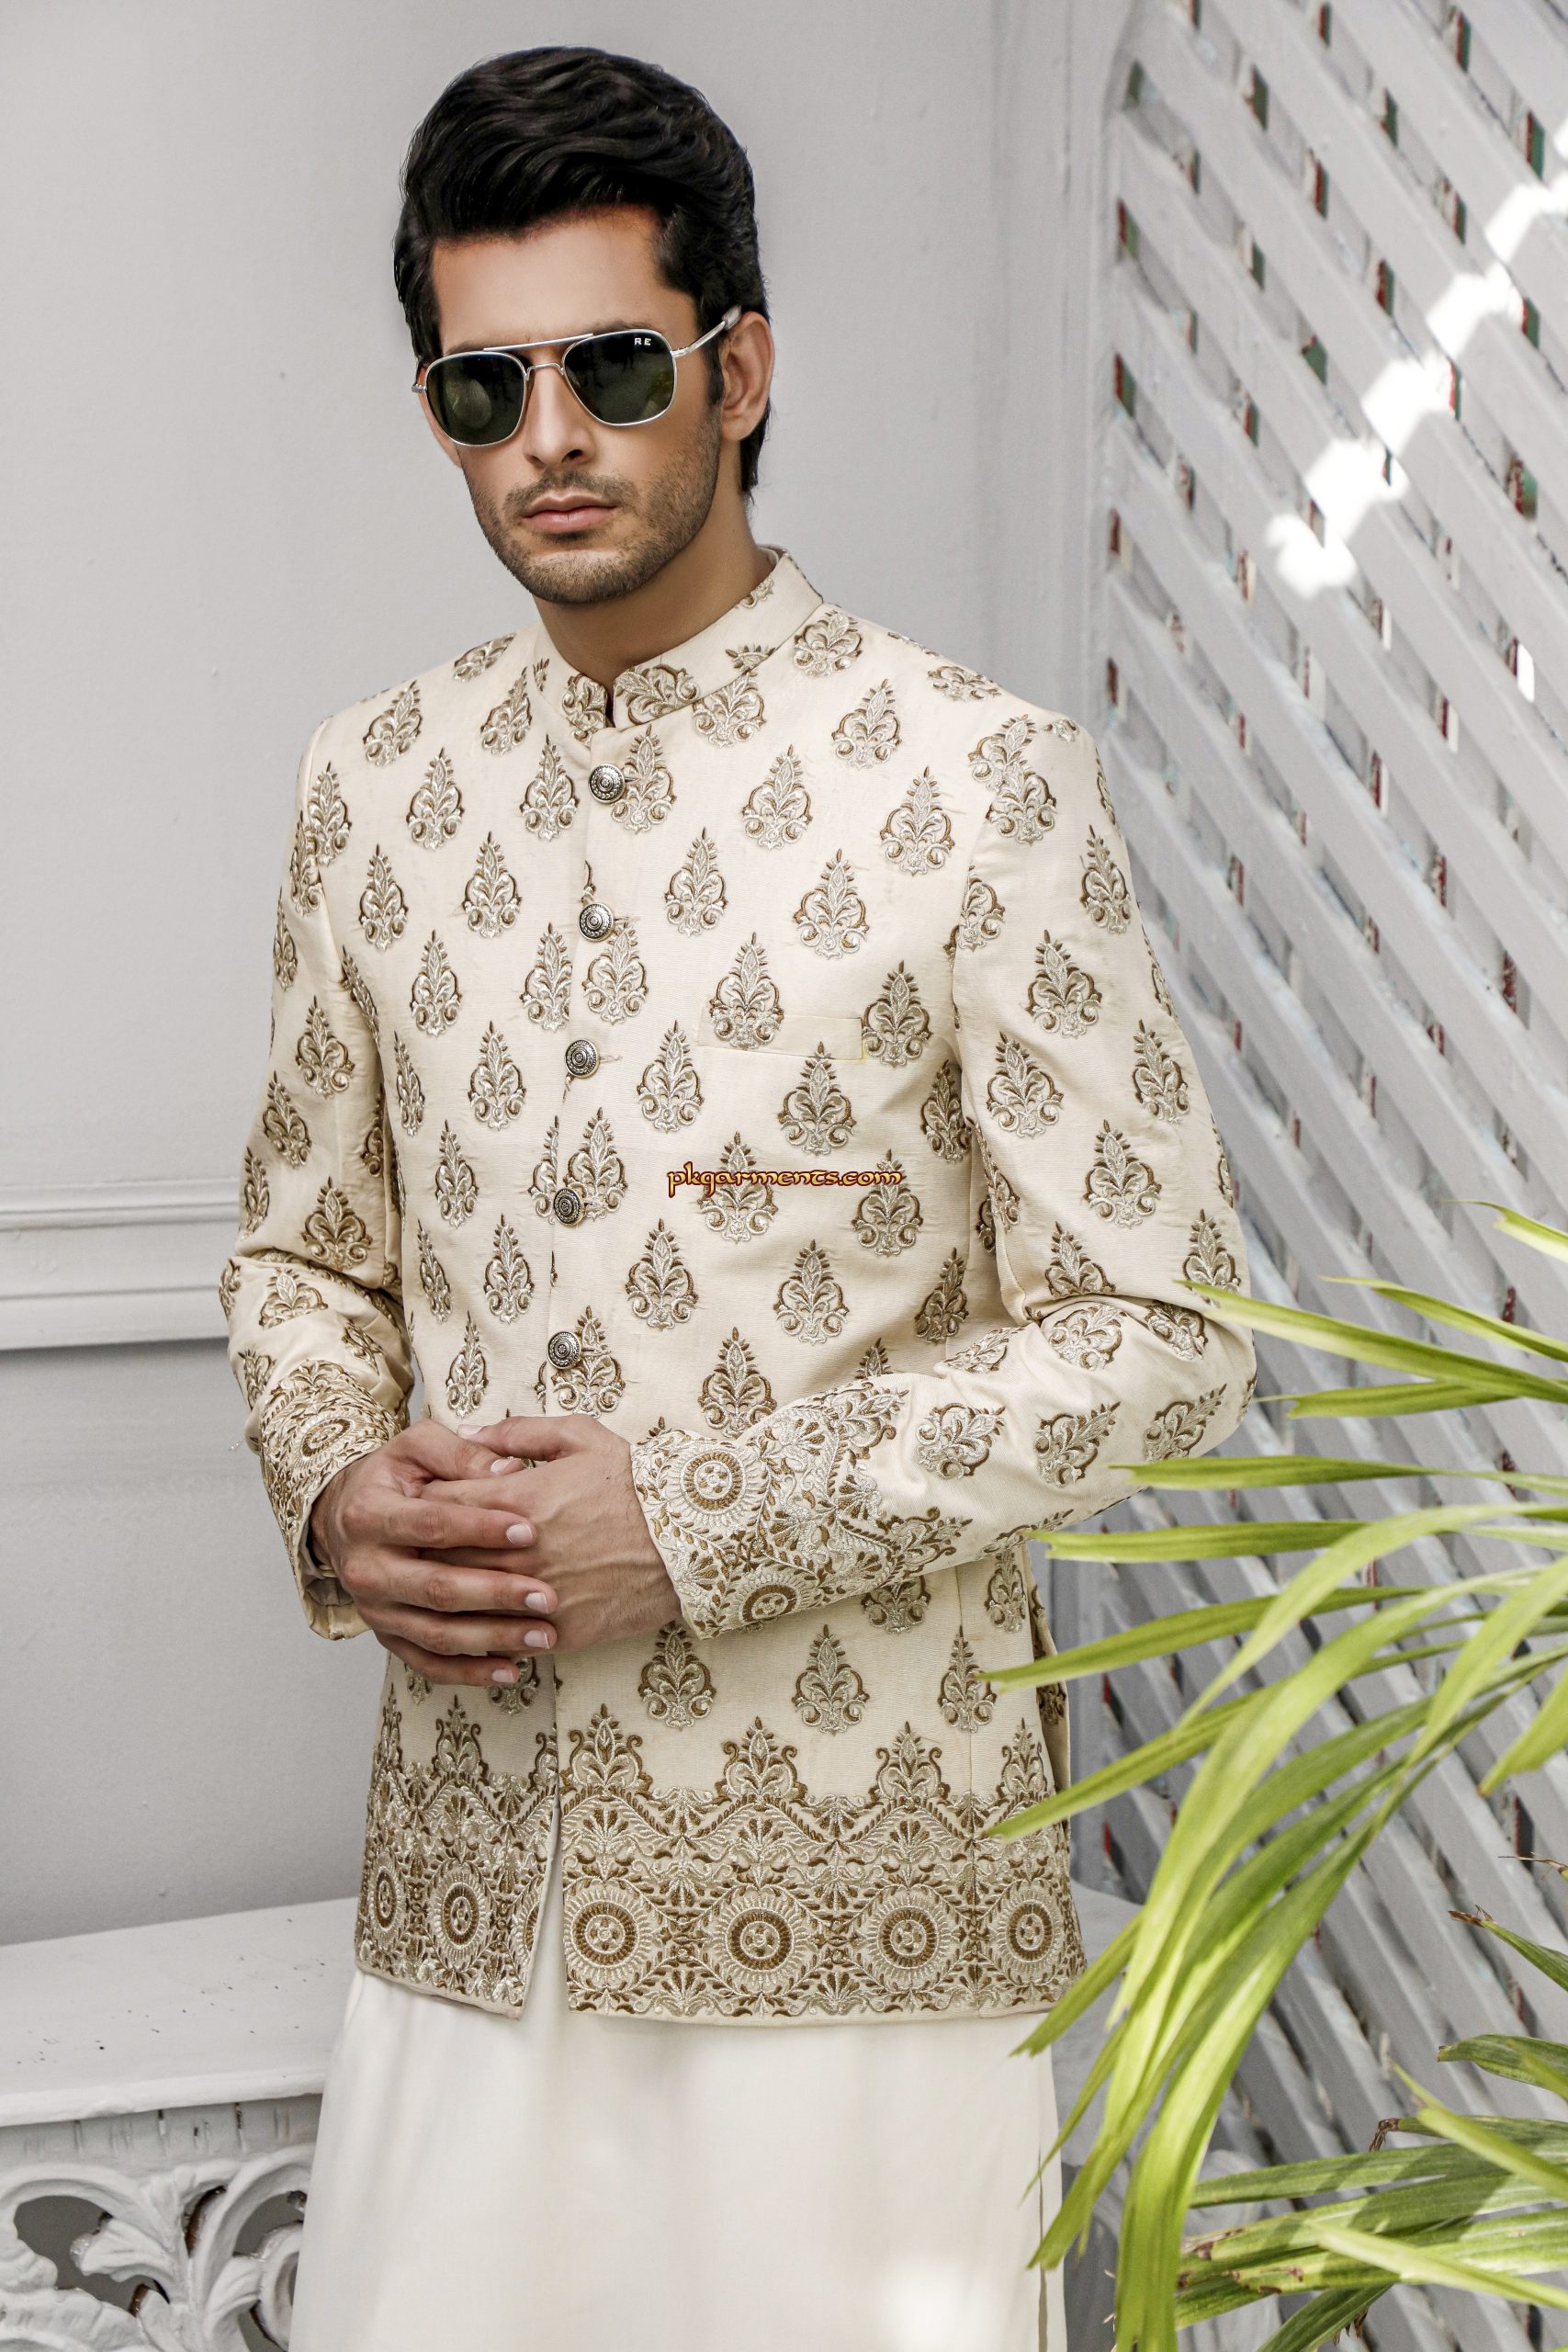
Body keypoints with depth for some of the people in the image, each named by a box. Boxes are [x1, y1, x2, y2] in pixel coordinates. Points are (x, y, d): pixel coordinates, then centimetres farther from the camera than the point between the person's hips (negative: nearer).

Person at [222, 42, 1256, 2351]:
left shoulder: (983, 780, -10)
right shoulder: (375, 786, 6)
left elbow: (1157, 1337, -9)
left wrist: (706, 1517, -16)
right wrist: (336, 1498, -5)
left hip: (854, 1885, -4)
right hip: (474, 1868, 4)